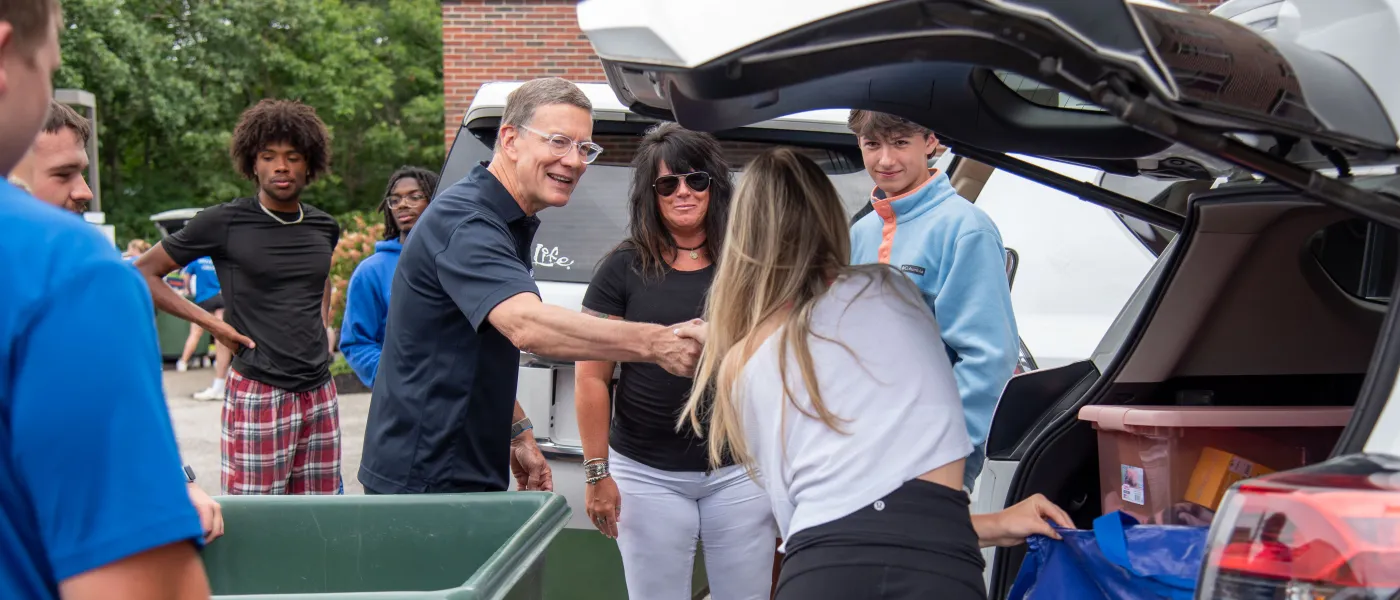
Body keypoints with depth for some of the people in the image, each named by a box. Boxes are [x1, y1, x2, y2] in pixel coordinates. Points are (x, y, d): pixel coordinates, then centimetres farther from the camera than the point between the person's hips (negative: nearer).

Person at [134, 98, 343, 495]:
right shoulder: (224, 224, -5)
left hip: (320, 393, 5)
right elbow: (143, 273, -1)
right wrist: (212, 323, -7)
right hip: (258, 393, -5)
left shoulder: (324, 227, 11)